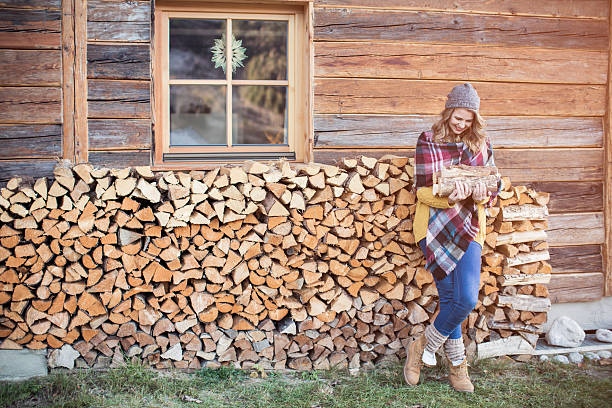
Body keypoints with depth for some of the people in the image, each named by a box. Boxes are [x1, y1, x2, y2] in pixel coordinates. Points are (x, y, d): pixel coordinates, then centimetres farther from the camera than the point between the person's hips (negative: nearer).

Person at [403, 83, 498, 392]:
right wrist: (449, 198, -24)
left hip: (467, 227, 3)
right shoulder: (428, 142, 1)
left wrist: (480, 195, -13)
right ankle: (457, 365, 17)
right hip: (436, 225, -2)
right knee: (451, 299, -3)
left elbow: (492, 188, 11)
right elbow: (423, 192, -4)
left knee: (467, 299, -11)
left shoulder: (481, 144, 10)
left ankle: (423, 345, 12)